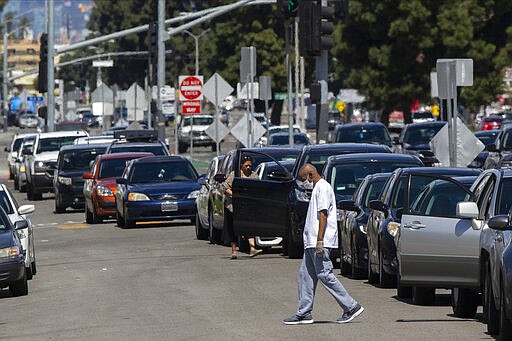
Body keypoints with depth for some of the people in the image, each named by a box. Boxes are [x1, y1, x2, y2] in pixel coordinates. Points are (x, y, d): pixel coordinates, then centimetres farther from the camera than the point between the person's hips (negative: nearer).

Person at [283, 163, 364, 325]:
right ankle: (304, 313, 8)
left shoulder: (323, 187, -11)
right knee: (305, 275, 8)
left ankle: (352, 307, -7)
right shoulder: (317, 188, 20)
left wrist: (319, 241, -23)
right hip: (311, 243, 10)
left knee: (324, 275, -10)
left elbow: (323, 214, -18)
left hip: (320, 243, -10)